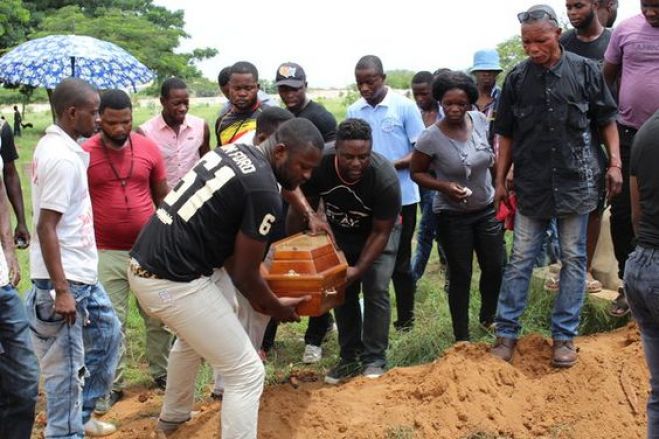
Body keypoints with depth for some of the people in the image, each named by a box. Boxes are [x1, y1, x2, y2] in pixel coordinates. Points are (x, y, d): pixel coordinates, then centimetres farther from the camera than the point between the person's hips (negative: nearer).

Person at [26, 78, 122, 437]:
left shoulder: (56, 146, 9)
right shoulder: (62, 158, -22)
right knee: (67, 365, 0)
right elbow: (45, 227, -24)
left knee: (107, 333, 23)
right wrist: (61, 289, -23)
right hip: (65, 276, -11)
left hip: (80, 272, 11)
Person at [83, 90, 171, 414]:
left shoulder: (149, 148, -1)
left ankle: (162, 372, 29)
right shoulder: (84, 154, -8)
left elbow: (162, 196, 9)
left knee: (159, 316, 11)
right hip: (106, 253, -2)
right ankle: (112, 385, 17)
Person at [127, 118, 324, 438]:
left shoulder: (233, 151, 11)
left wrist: (255, 297, 24)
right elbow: (245, 274, -9)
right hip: (174, 282, -10)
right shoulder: (264, 192, -17)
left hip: (143, 266, 10)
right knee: (246, 374, 0)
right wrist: (275, 307, 11)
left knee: (194, 336, 37)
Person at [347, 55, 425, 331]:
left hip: (401, 197, -4)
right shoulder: (353, 111, 5)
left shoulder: (405, 107, -7)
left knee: (400, 260, 6)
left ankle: (405, 319, 19)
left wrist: (392, 165, -22)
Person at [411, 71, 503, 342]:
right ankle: (461, 336, 19)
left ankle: (488, 317, 38)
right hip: (453, 216, -4)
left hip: (487, 209, 4)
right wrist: (444, 186, -24)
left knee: (495, 267, 11)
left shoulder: (480, 120, -9)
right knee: (460, 276, 4)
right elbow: (416, 173, -8)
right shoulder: (431, 137, -21)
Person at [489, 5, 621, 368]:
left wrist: (614, 163, -3)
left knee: (573, 260, 6)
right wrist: (500, 181, 7)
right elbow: (506, 135, 7)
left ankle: (564, 336, 15)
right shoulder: (516, 78, 1)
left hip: (576, 182, 0)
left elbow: (606, 120, 5)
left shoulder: (585, 70, -3)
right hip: (531, 185, 1)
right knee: (520, 260, 5)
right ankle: (506, 333, 13)